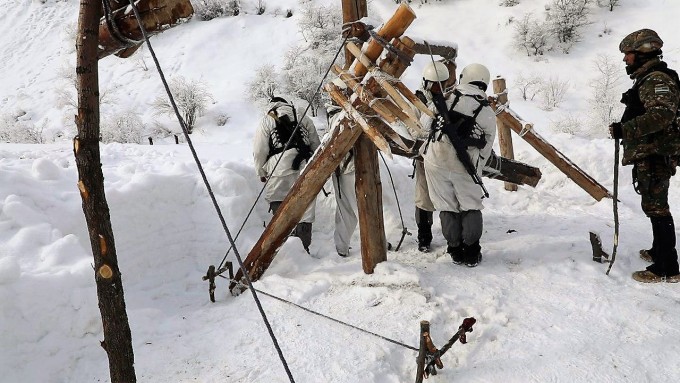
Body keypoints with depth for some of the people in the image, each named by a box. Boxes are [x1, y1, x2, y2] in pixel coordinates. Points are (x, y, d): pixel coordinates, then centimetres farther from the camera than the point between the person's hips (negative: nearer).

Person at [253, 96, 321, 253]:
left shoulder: (266, 121, 12)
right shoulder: (303, 118, 20)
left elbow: (259, 151, 8)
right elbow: (316, 144, 18)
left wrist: (262, 172, 20)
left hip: (280, 169, -3)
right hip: (306, 166, 3)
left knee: (278, 204, 6)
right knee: (306, 206, 6)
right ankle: (303, 246, 8)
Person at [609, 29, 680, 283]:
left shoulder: (657, 80, -15)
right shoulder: (647, 79, 18)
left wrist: (625, 129, -31)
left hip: (655, 156, -11)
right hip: (647, 155, 11)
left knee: (656, 208, -9)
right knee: (654, 206, 20)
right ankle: (659, 251, 35)